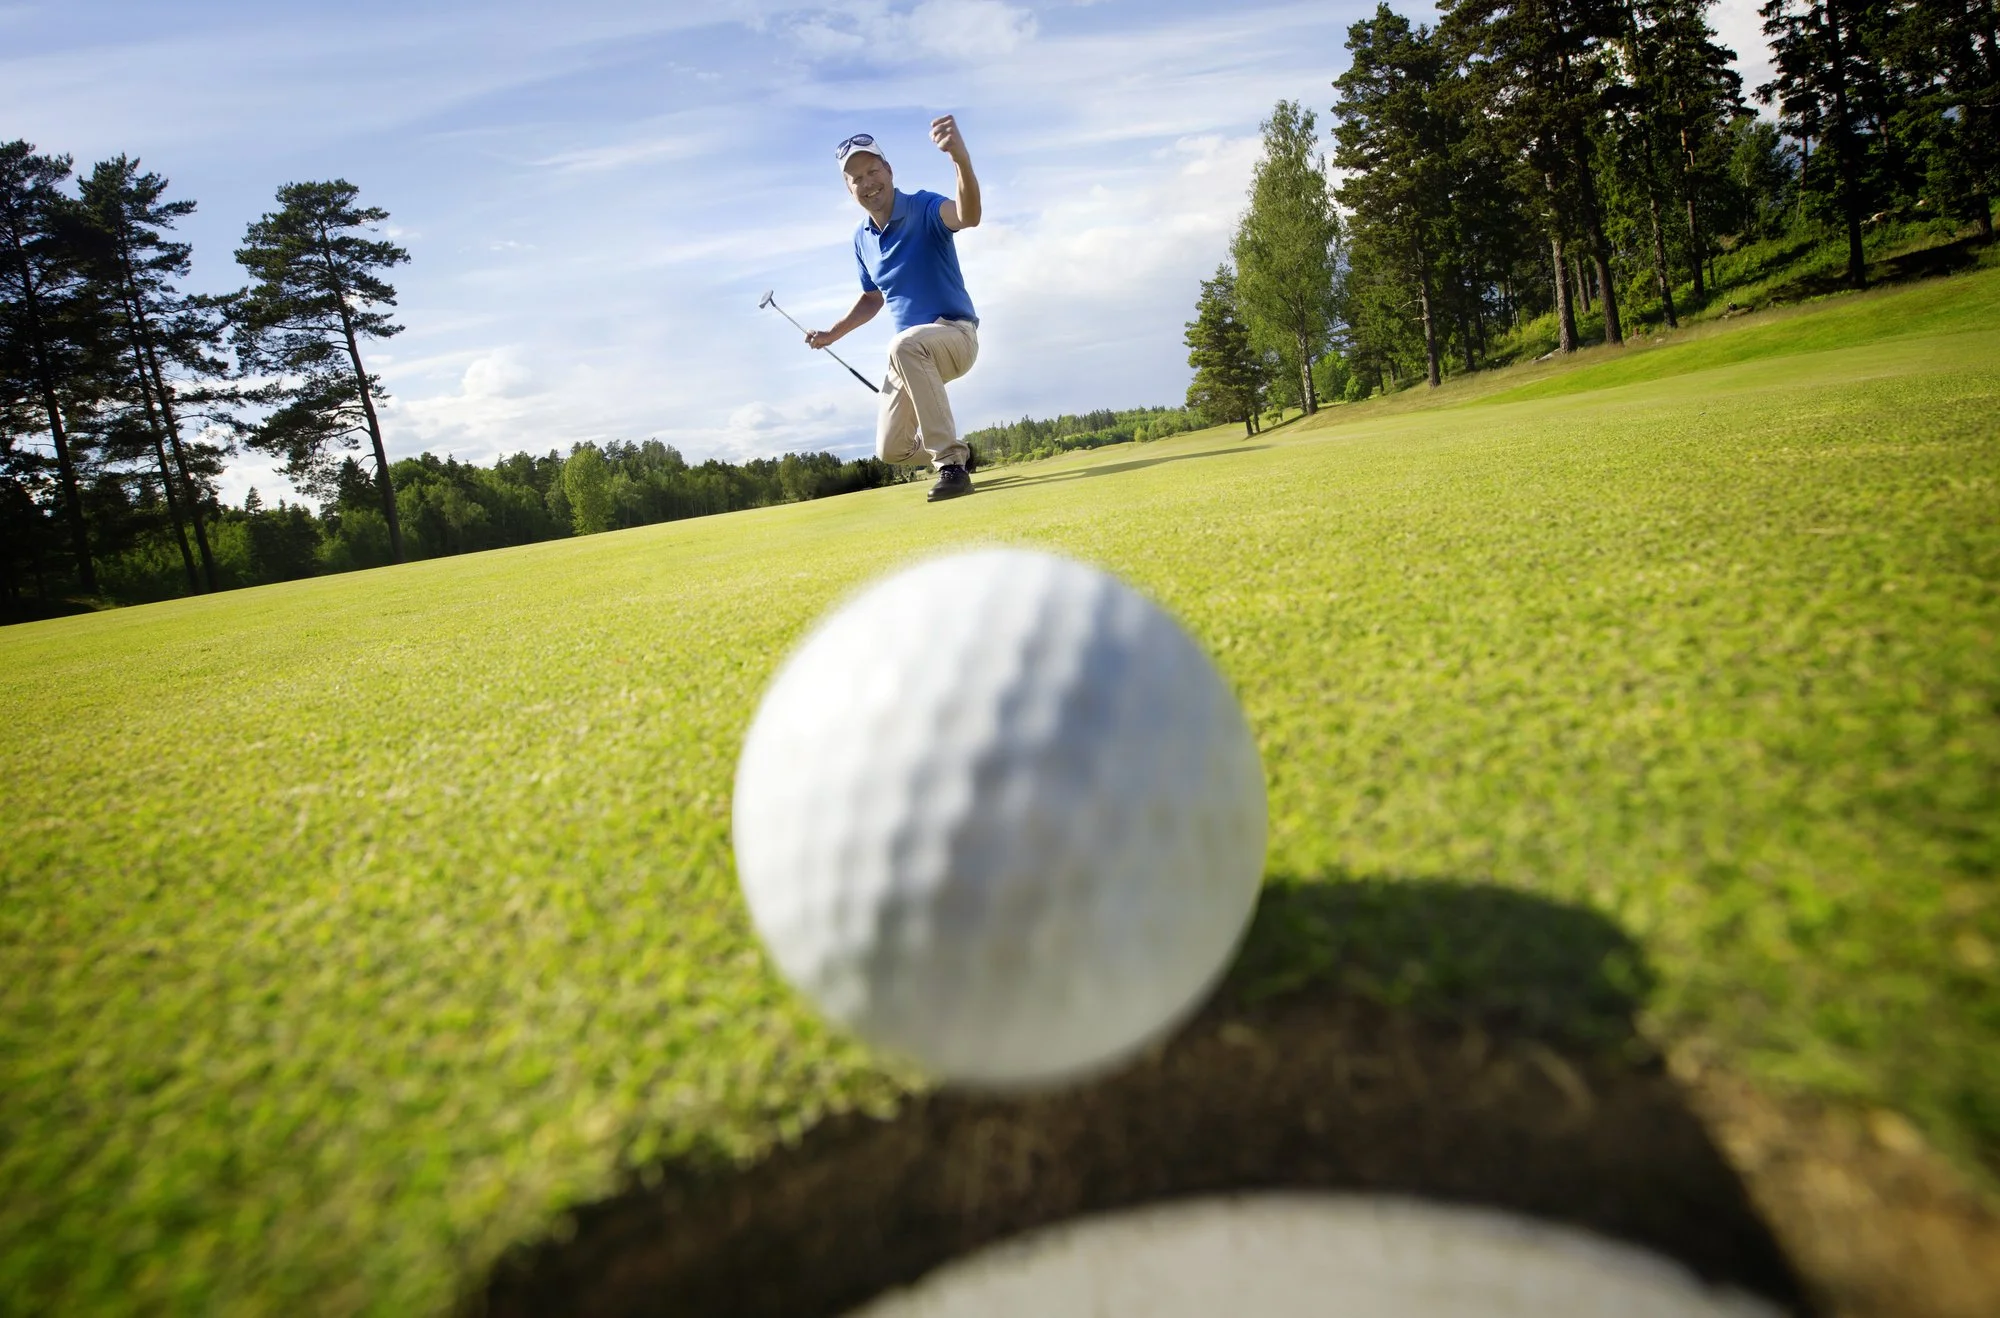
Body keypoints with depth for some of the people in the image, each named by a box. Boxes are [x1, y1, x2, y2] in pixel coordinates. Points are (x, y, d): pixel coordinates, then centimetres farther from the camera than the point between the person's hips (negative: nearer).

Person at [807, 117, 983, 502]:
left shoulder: (924, 209, -15)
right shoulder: (862, 238, 5)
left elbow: (968, 216, -40)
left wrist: (961, 158, -58)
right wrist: (833, 333, 11)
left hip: (956, 334, -7)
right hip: (912, 356, 7)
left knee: (904, 345, -41)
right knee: (891, 450, 5)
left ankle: (952, 463, -36)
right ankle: (950, 447, 38)